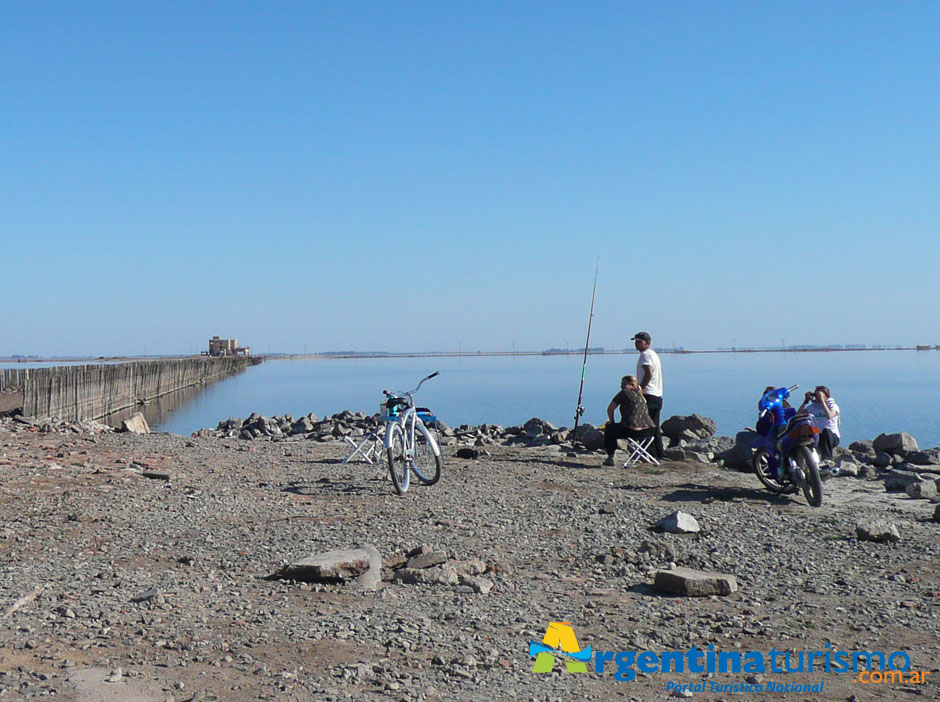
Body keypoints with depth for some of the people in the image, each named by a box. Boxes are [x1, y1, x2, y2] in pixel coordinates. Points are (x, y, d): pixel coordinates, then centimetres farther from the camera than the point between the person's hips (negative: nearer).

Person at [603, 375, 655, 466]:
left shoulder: (624, 393, -2)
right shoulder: (640, 395, 21)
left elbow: (610, 409, 1)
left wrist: (612, 422, 17)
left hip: (633, 431, -7)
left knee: (609, 428, 17)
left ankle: (610, 457, 14)